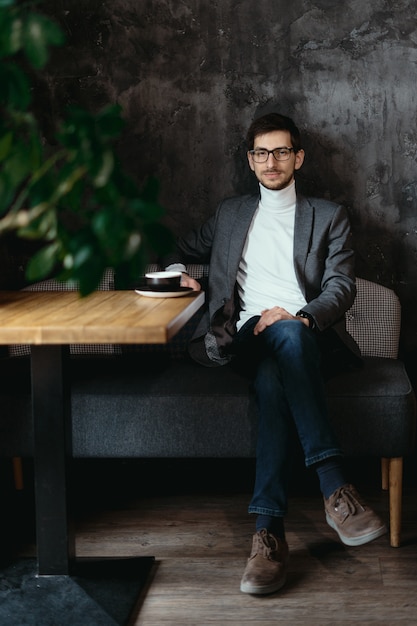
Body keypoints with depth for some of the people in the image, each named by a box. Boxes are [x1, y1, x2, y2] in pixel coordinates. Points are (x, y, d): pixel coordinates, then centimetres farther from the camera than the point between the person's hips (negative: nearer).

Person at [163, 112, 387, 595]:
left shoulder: (328, 217, 19)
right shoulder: (231, 214, 27)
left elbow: (341, 287, 6)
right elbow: (185, 250, 38)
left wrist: (299, 316, -16)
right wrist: (176, 272, 11)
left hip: (308, 335, -1)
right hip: (248, 335, 1)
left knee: (283, 349, -40)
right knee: (273, 377, -39)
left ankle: (268, 530, -47)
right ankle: (335, 486, -44)